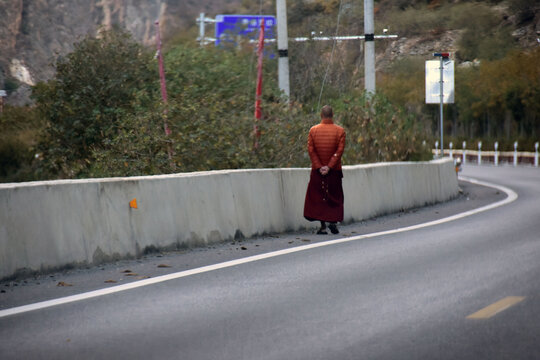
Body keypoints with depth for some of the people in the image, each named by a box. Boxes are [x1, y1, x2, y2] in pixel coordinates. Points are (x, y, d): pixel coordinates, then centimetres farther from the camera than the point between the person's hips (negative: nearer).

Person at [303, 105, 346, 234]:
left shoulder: (313, 130, -1)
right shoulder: (340, 131, -4)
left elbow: (311, 150, -6)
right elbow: (339, 150, -10)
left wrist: (319, 167, -6)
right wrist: (329, 166, -11)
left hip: (317, 170, 0)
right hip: (334, 171, 0)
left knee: (318, 197, 6)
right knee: (335, 197, 11)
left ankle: (322, 226, 1)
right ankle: (333, 221, -2)